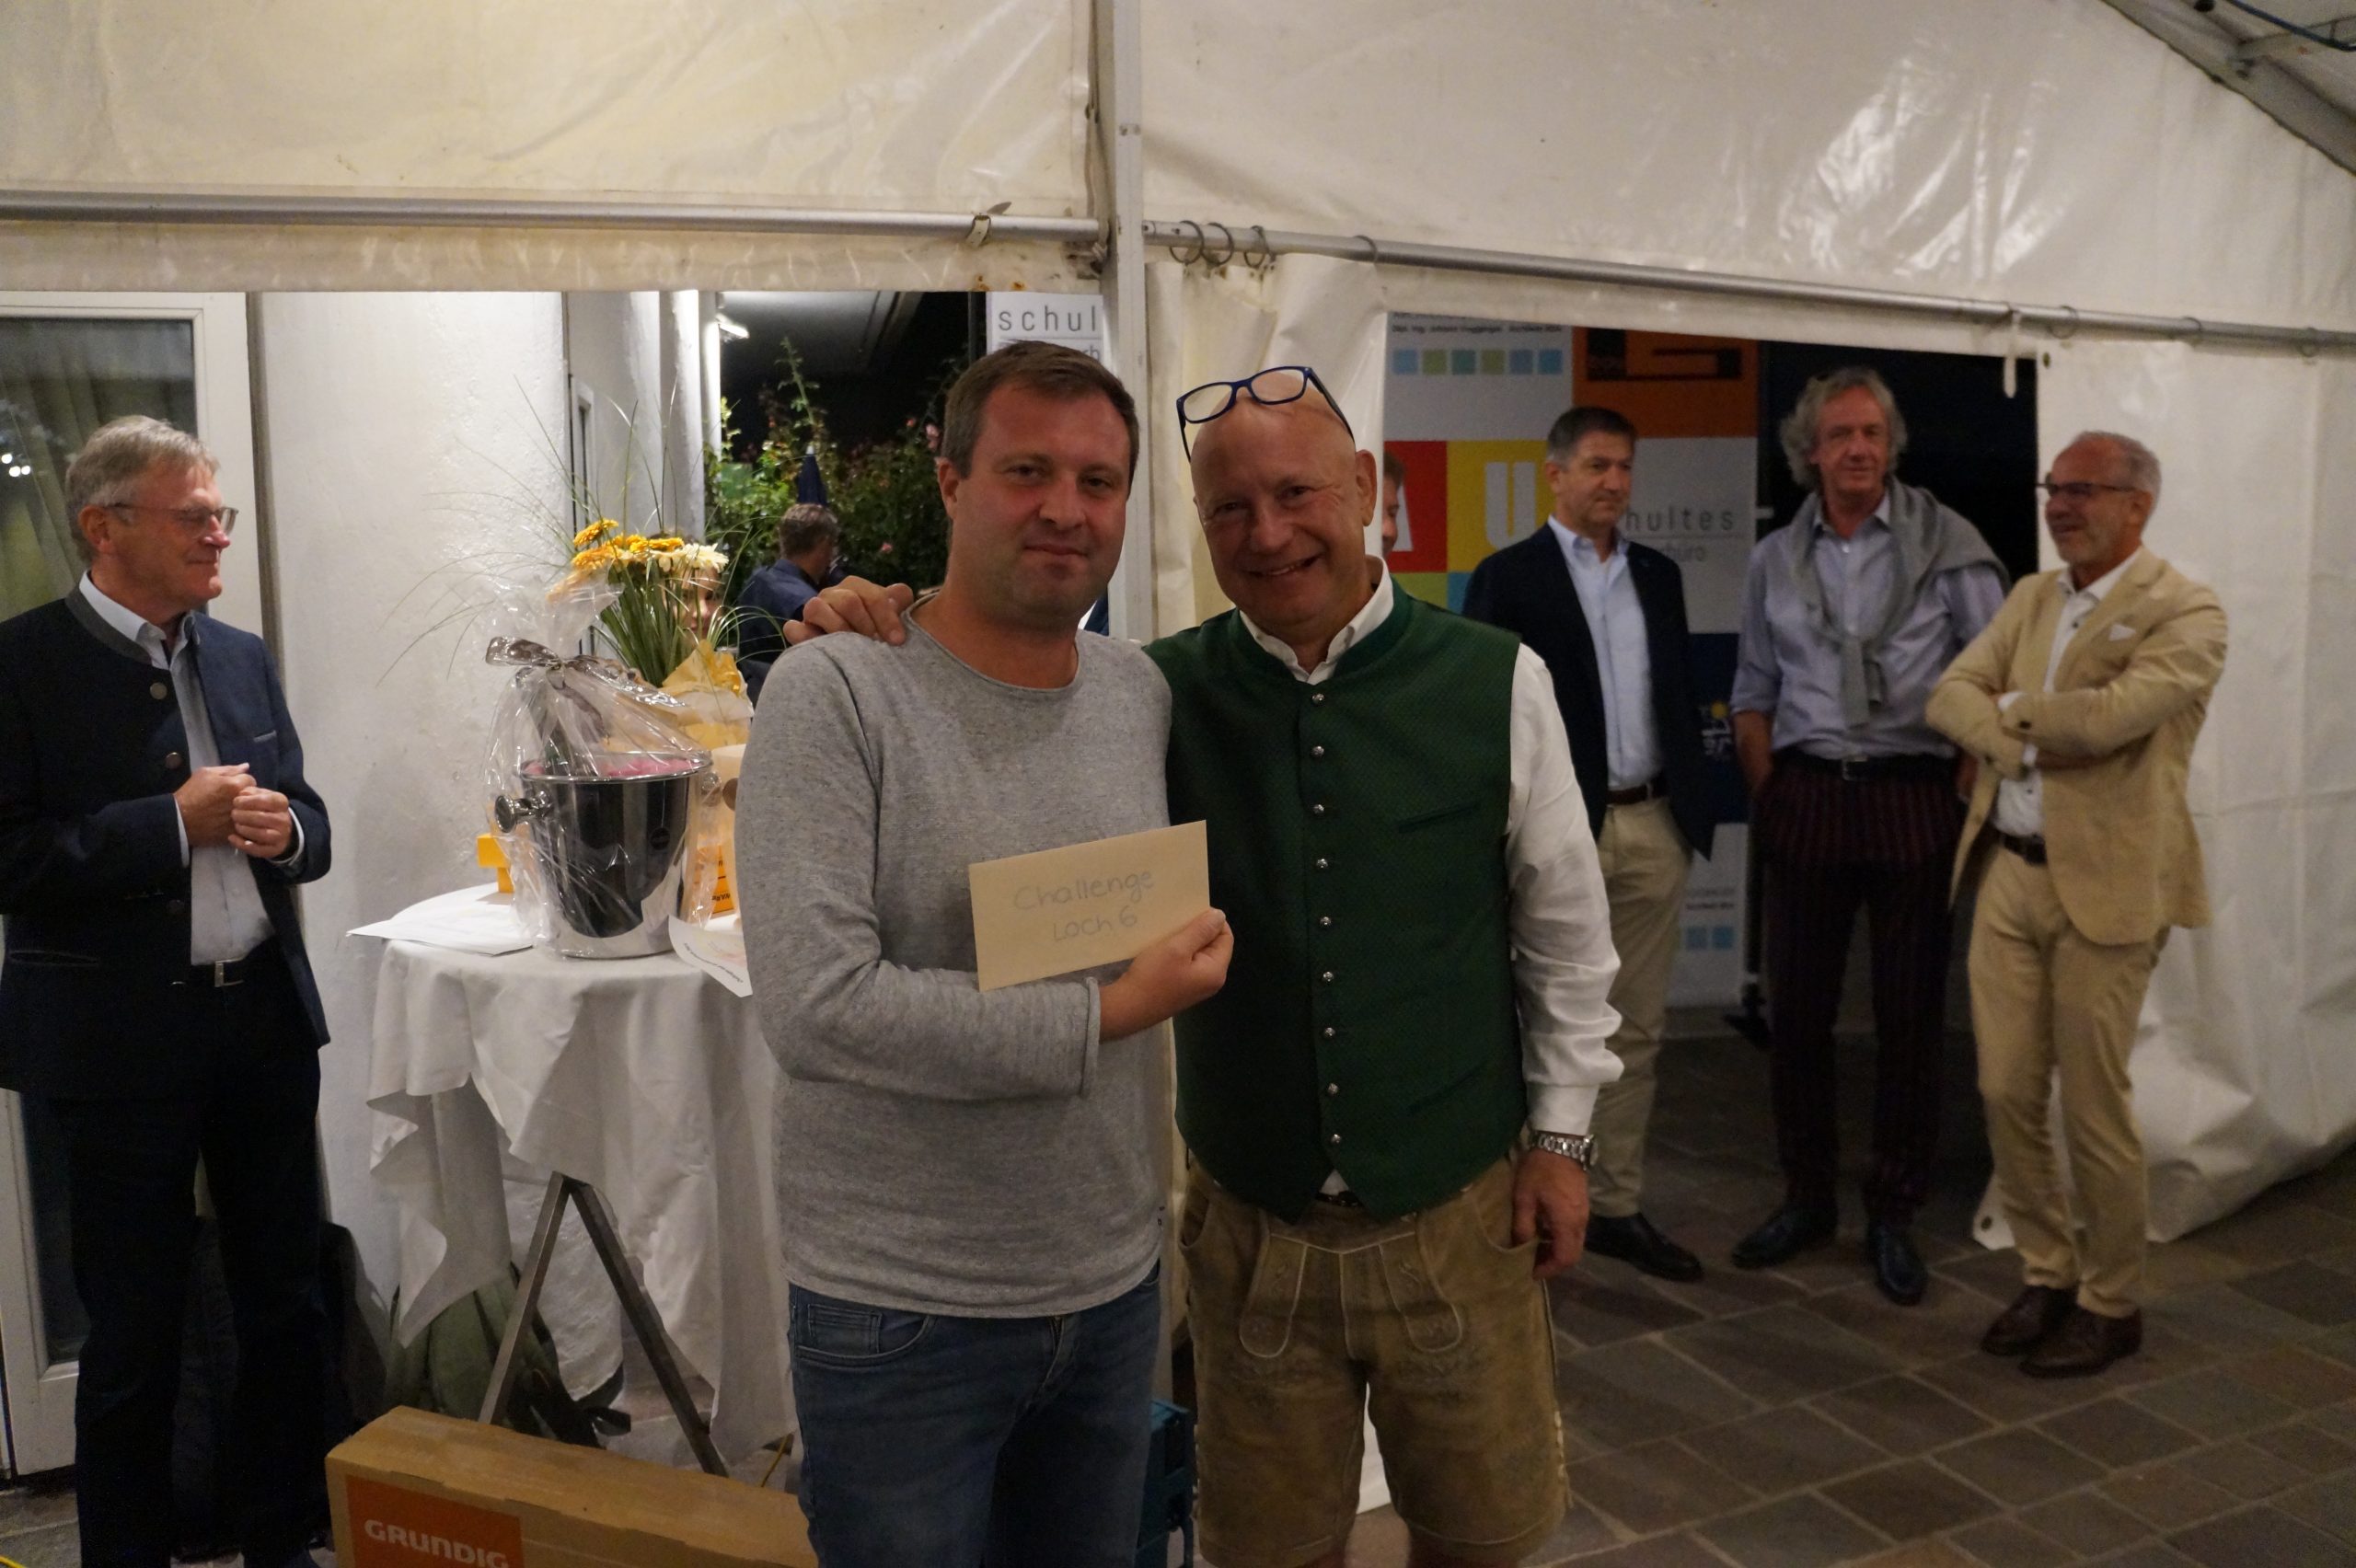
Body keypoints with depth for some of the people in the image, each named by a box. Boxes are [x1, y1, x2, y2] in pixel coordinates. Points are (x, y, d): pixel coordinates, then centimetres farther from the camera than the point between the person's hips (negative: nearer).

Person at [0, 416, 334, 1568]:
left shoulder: (242, 656, 9)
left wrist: (284, 829, -8)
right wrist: (174, 823, -19)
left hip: (264, 1017, 6)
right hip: (123, 1036, -5)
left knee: (285, 1301, 15)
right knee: (135, 1333, 8)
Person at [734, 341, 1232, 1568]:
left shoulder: (1142, 693, 2)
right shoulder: (837, 695, -16)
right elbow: (816, 1007, -25)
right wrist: (1110, 1015, -20)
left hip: (1115, 1286, 6)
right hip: (901, 1317, -5)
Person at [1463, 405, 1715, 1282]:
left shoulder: (1659, 576, 13)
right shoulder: (1508, 578, -4)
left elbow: (1680, 698, 16)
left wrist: (1692, 811, 9)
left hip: (1653, 826, 6)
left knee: (1636, 1029, 11)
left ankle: (1615, 1206, 22)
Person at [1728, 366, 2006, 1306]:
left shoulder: (1945, 543, -1)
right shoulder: (1775, 560, 9)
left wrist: (1964, 787, -7)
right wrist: (1767, 796, 4)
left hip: (1913, 799, -2)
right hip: (1806, 799, 3)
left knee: (1911, 1016, 4)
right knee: (1794, 1008, 6)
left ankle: (1892, 1216, 17)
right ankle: (1807, 1199, 23)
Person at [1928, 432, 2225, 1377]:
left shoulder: (2186, 615, -8)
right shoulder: (2031, 598, 13)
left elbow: (2109, 716, -23)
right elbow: (1951, 695, 3)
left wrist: (2015, 709, -5)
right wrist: (2020, 743, -15)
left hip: (2103, 887, -6)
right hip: (2008, 874, 6)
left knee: (2093, 1110, 3)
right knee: (2007, 1093, 10)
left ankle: (2111, 1304, 22)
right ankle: (2046, 1274, 28)